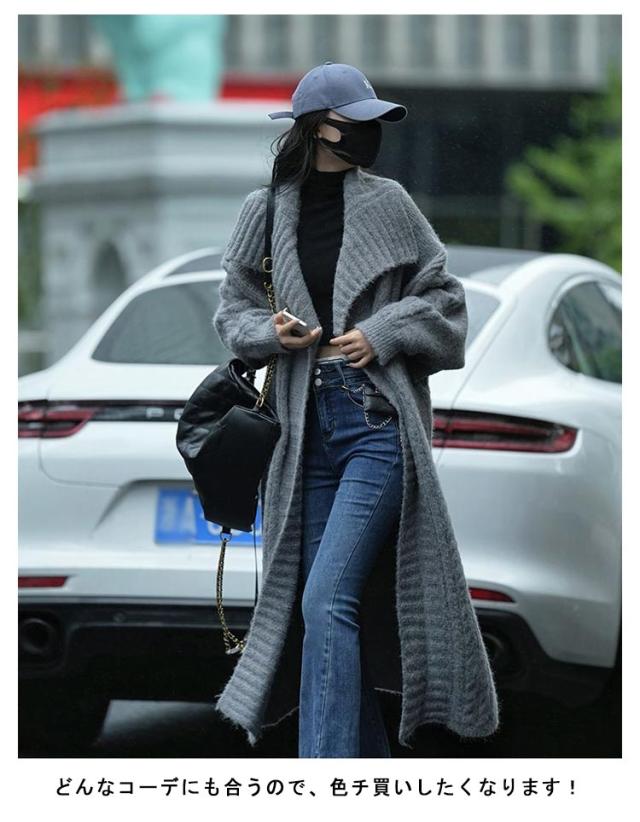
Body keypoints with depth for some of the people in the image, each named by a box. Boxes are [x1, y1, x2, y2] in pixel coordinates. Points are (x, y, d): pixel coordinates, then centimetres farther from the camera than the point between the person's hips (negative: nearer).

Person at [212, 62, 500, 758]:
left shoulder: (386, 203, 1)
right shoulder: (266, 212, 7)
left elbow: (443, 295, 7)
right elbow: (231, 311, 13)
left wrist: (382, 332, -9)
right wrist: (270, 331, -8)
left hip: (379, 422, -4)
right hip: (308, 430, 4)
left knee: (327, 598, -15)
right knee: (323, 604, 7)